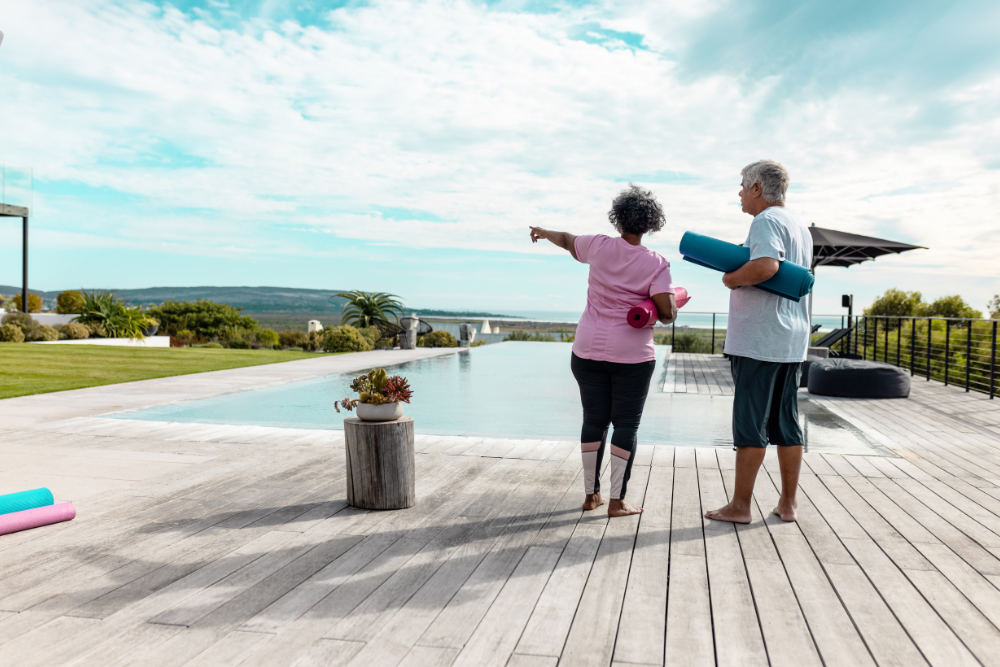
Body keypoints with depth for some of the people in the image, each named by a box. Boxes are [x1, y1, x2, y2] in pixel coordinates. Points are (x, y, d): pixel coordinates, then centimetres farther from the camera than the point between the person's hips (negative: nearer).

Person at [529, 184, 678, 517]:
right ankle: (617, 501, 9)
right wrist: (675, 303, 9)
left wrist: (543, 232, 39)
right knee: (626, 424, 6)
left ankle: (590, 494, 21)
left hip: (589, 351, 3)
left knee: (594, 420, 12)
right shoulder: (656, 264, -7)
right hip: (632, 356, -3)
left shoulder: (599, 246, -2)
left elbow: (566, 240, 18)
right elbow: (667, 313, -15)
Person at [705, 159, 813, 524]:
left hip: (758, 340, -9)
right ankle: (788, 503, 18)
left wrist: (731, 278, -12)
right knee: (786, 423, 12)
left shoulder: (766, 221, -11)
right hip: (793, 341, 9)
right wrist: (741, 273, 16)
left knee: (750, 423, -3)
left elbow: (766, 266, -29)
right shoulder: (802, 227, 18)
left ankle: (740, 505, 4)